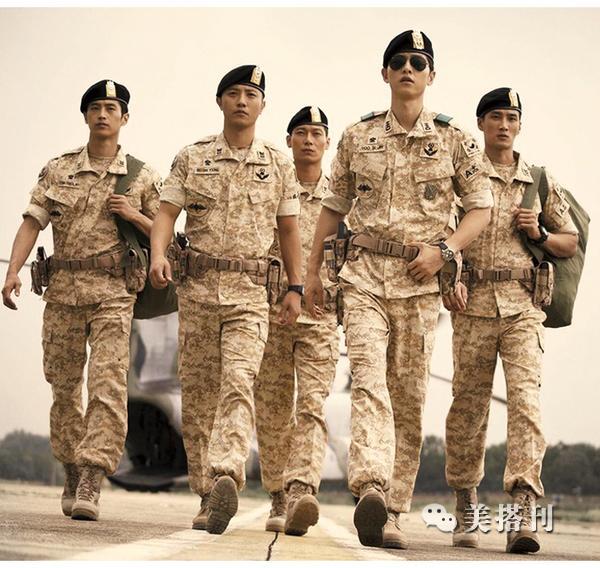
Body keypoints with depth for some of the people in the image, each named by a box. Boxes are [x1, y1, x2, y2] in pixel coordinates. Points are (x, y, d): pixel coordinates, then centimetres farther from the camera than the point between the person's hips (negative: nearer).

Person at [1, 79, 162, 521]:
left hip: (113, 294, -2)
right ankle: (72, 476, 24)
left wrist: (135, 215, -9)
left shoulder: (142, 177, 7)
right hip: (63, 290, 2)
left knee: (108, 385, -15)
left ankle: (91, 485, -20)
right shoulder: (58, 170, 10)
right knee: (64, 388, 9)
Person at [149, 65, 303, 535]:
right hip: (198, 286, 2)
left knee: (238, 383, -22)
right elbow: (168, 211, 1)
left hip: (251, 290, -2)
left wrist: (295, 288, 7)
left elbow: (289, 230, 13)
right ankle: (206, 496, 9)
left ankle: (226, 477, -39)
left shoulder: (279, 165, 10)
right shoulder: (192, 158, 9)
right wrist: (158, 254, -18)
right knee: (197, 394, 2)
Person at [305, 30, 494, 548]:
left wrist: (443, 249, -9)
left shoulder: (454, 140, 5)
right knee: (368, 379, -19)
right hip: (364, 275, 0)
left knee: (410, 397, 2)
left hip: (419, 282, 1)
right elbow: (334, 206, 16)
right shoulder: (358, 138, 9)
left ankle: (392, 512, 8)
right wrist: (313, 270, 14)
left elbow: (481, 207, 7)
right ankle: (371, 491, -36)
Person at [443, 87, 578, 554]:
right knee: (469, 405, 4)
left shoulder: (541, 182, 15)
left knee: (526, 398, -15)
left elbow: (571, 243, 21)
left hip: (524, 306, 1)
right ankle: (466, 507, 21)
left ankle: (525, 513, -21)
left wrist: (540, 235, 1)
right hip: (473, 304, 0)